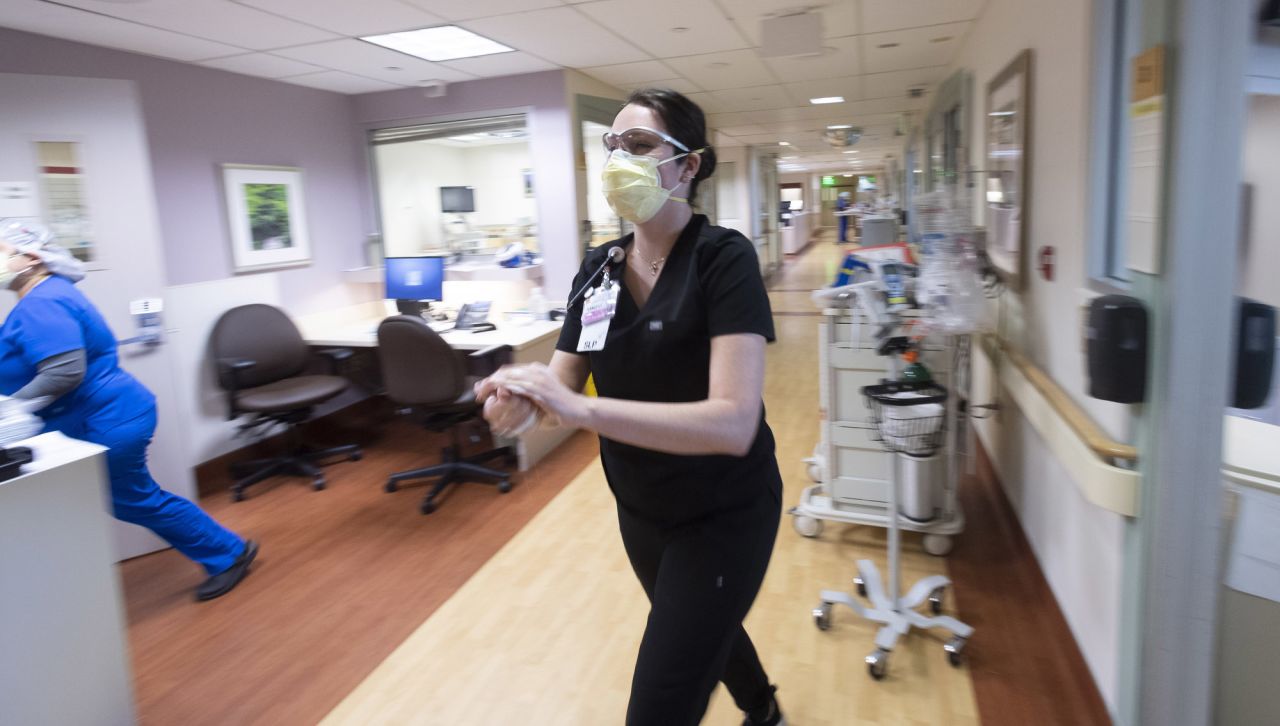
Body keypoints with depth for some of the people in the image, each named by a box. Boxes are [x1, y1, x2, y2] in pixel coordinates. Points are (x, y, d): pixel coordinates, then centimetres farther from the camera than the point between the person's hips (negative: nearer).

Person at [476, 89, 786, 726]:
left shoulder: (724, 259, -22)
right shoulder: (597, 268, -3)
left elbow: (734, 421, -33)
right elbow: (562, 387, -4)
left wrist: (580, 409, -39)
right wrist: (520, 401, -28)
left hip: (724, 514, -7)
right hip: (640, 508, 7)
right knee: (702, 630, 31)